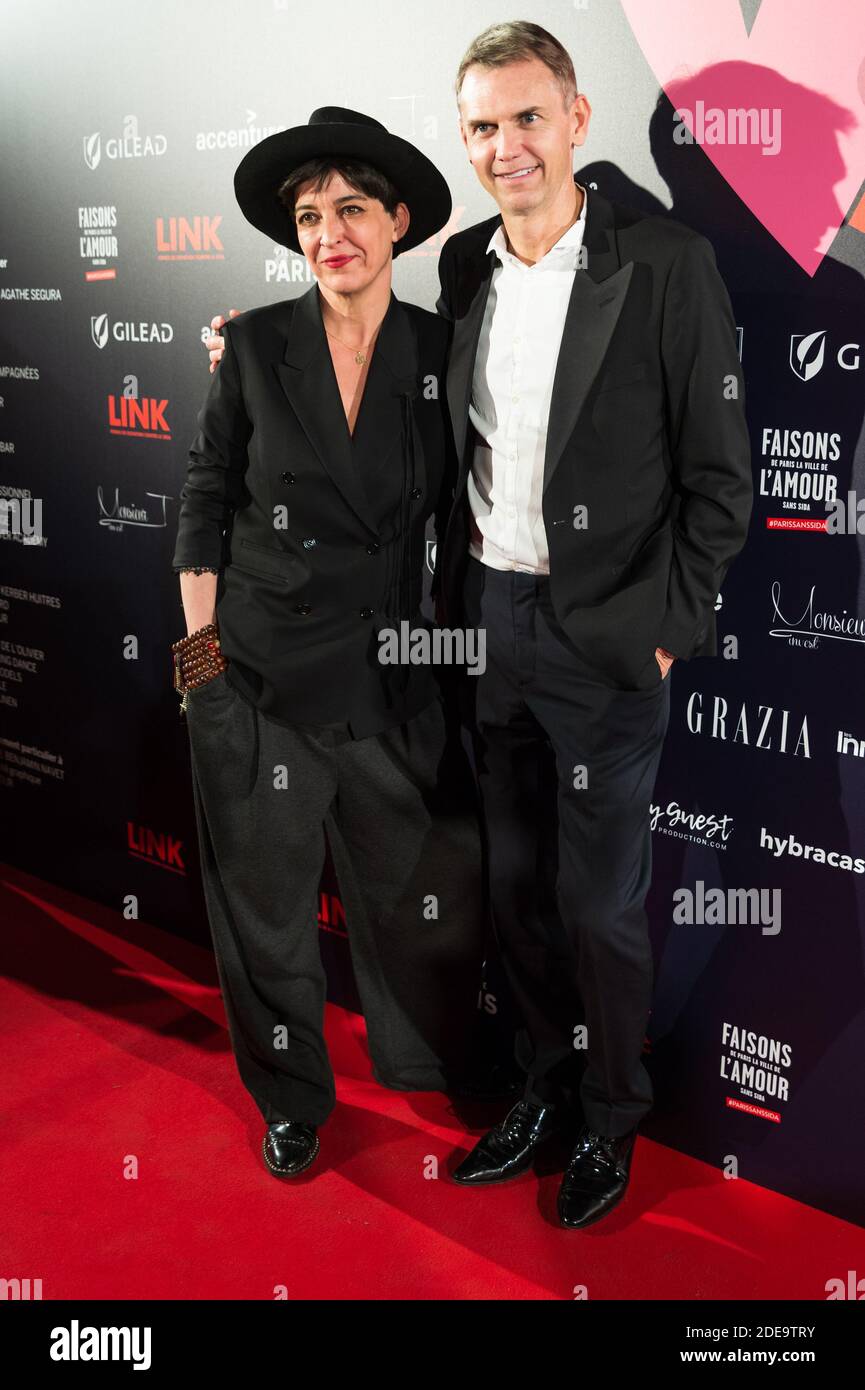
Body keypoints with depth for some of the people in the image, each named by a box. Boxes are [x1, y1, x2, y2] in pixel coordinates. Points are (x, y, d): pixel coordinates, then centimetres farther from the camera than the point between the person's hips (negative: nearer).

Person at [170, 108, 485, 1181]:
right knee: (267, 899, 11)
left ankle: (430, 1074, 39)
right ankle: (291, 1100, 35)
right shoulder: (256, 344, -2)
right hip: (256, 674, -1)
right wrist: (199, 636, -1)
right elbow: (207, 494, 2)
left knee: (425, 889, 10)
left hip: (392, 677, 1)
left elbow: (458, 506, 9)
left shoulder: (442, 351, 1)